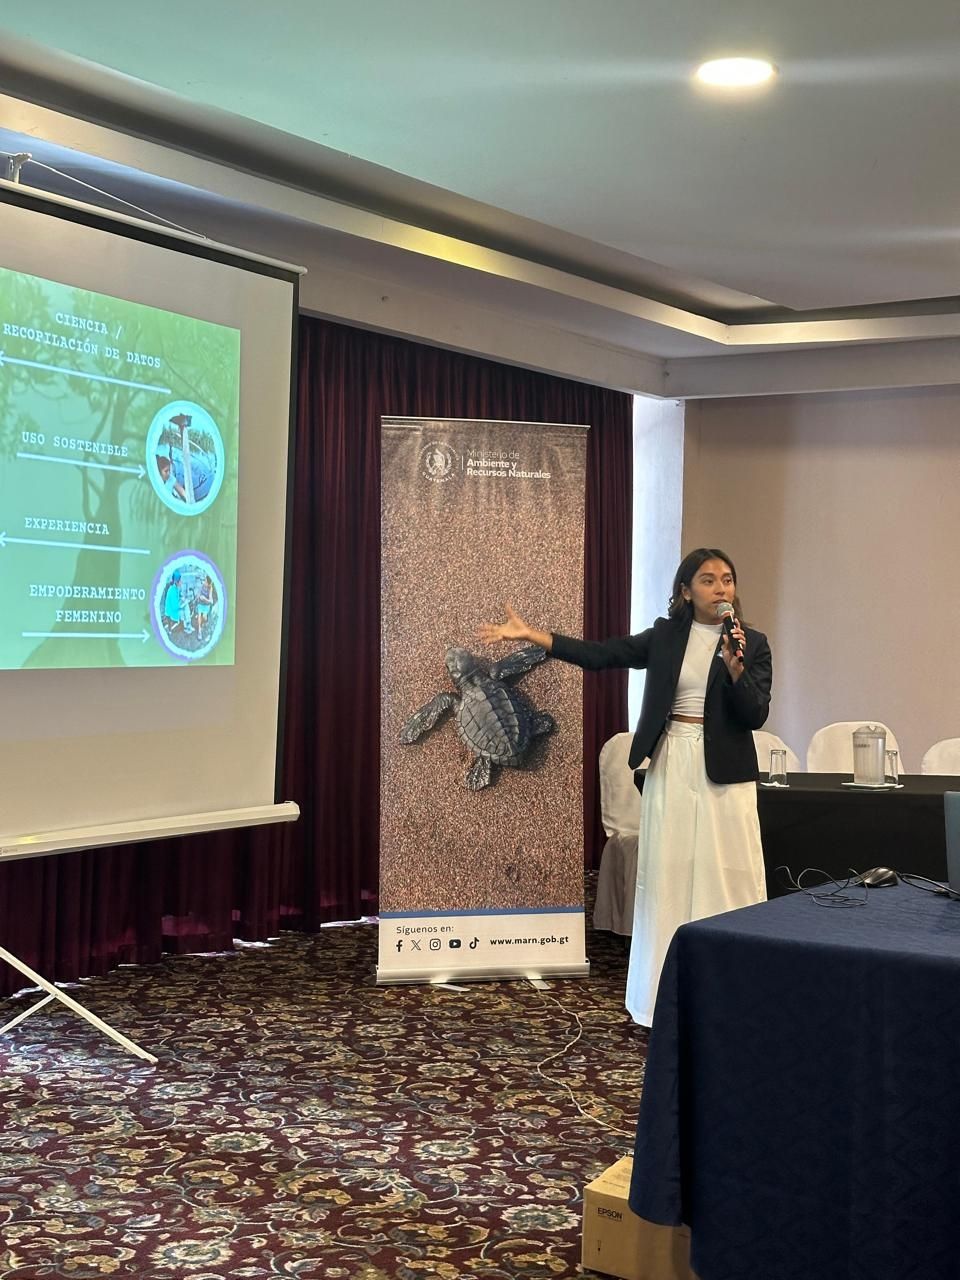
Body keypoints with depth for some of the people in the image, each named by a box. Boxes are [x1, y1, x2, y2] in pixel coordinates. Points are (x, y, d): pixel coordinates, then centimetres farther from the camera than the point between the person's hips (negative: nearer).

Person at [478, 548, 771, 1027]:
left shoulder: (753, 644, 0)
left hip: (723, 772, -2)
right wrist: (530, 635, -5)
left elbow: (755, 715, -7)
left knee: (726, 875, -3)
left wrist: (734, 664, -22)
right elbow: (599, 654, 1)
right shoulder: (666, 635, 6)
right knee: (668, 875, 5)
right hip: (670, 766, 2)